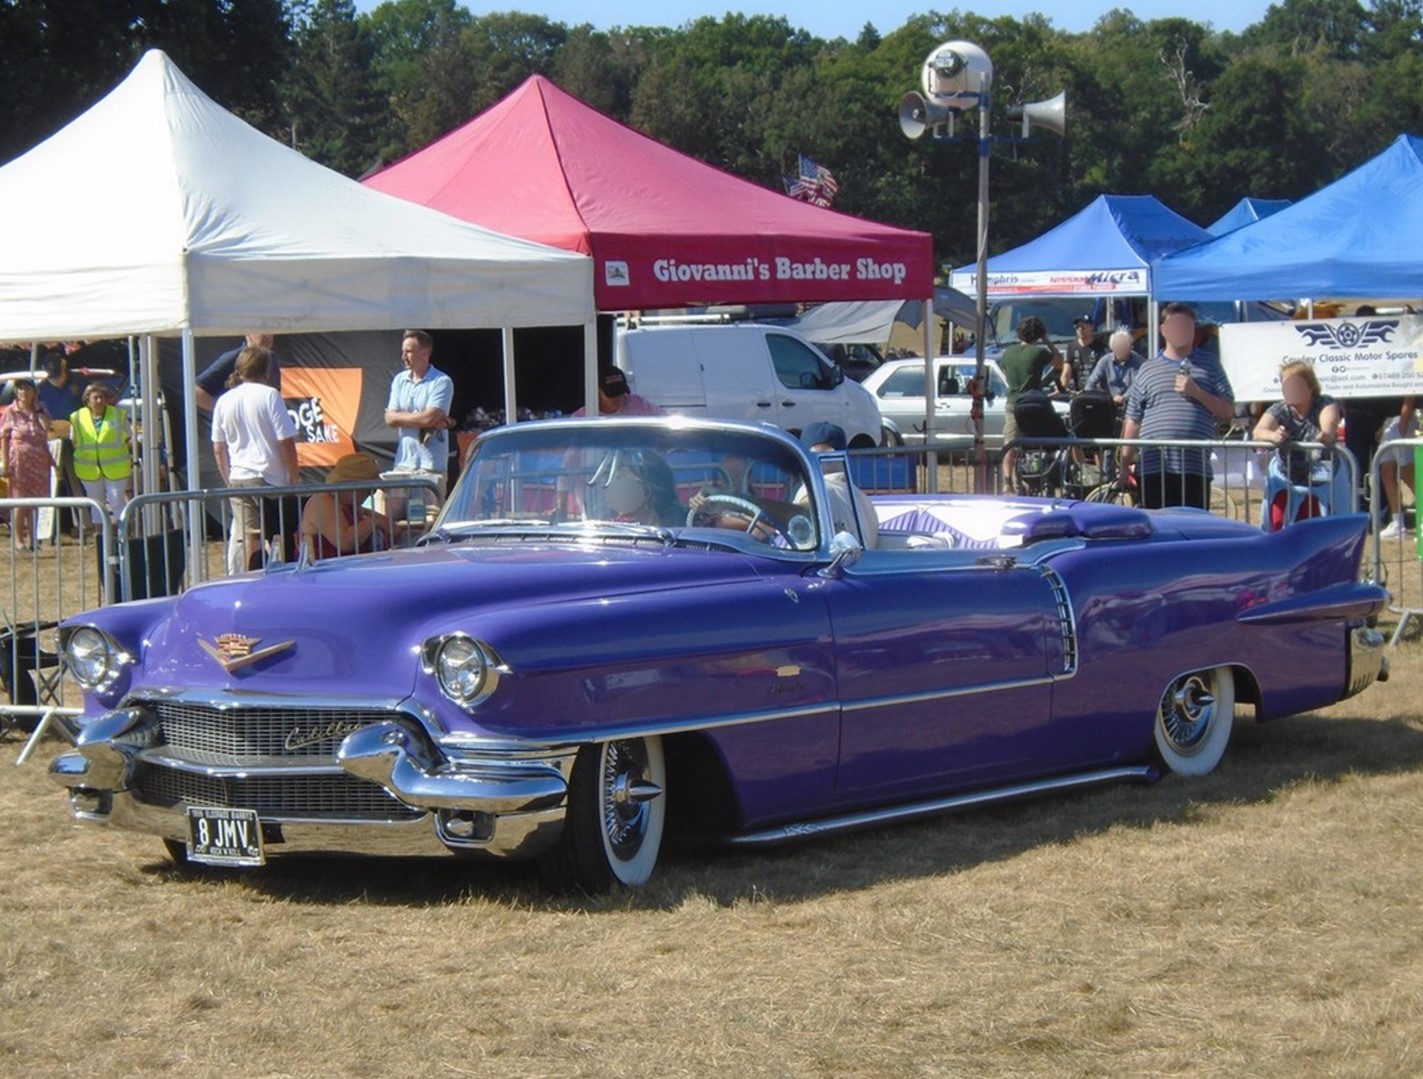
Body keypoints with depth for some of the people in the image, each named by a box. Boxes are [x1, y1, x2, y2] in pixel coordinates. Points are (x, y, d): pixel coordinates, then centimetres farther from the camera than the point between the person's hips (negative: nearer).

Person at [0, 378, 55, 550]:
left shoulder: (39, 410, 9)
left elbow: (47, 426, -6)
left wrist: (38, 408, -6)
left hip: (39, 463, 3)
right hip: (19, 462, -3)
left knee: (34, 500, 5)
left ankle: (31, 537, 12)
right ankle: (18, 538, 5)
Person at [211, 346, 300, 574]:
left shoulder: (224, 401, 8)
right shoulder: (269, 395, -7)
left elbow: (218, 449, 12)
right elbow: (286, 442, -9)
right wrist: (294, 478, -1)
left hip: (238, 478, 5)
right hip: (269, 477, -5)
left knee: (247, 537, 5)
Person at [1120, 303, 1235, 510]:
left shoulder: (1208, 365, 13)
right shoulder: (1147, 369, 14)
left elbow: (1228, 412, 9)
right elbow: (1133, 421, 13)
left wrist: (1198, 393, -6)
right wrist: (1125, 465, 8)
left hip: (1196, 468, -1)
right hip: (1154, 468, 1)